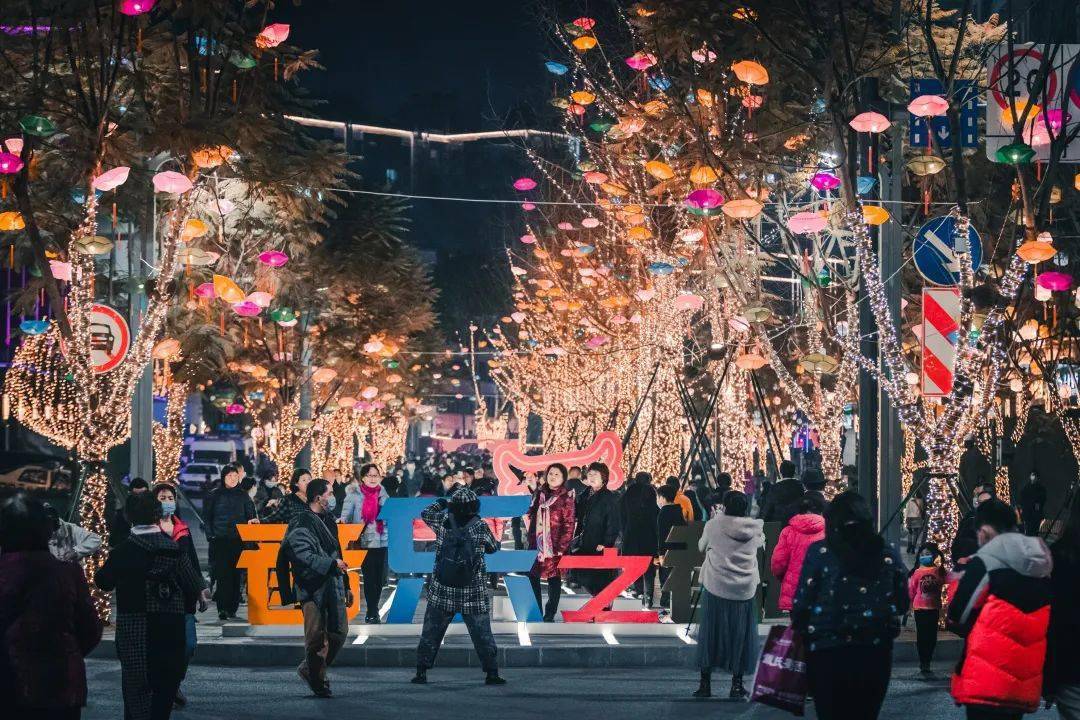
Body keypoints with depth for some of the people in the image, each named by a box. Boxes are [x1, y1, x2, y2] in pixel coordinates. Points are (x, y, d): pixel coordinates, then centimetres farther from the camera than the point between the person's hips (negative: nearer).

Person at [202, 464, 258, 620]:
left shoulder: (242, 495, 12)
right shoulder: (215, 495, 6)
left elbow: (250, 514, 13)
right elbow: (206, 517, 6)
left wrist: (253, 520, -10)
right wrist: (210, 535, -3)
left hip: (238, 540, 2)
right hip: (220, 541, -2)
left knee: (236, 575, -2)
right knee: (222, 574, -8)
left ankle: (232, 609, 3)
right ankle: (222, 609, -9)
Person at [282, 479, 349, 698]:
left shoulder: (328, 518, 18)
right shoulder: (301, 523, -9)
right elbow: (303, 555, -20)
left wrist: (344, 587, 23)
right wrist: (332, 564, -18)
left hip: (332, 584, 8)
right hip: (312, 585, -8)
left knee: (339, 632, 5)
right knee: (316, 636, -3)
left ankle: (310, 670, 22)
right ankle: (318, 681, 8)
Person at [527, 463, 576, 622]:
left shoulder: (566, 497, -5)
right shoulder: (539, 494, 11)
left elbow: (569, 524, -8)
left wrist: (562, 547, -13)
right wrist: (531, 541, 10)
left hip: (555, 547, -5)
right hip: (536, 545, 5)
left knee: (554, 578, 2)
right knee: (532, 576, 4)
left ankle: (549, 615, 11)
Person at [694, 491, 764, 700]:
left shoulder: (714, 524, -5)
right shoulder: (754, 528, -1)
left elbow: (702, 546, 12)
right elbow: (761, 543, 20)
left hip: (716, 588, -1)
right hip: (744, 590, 1)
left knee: (710, 633, 7)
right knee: (741, 635, 9)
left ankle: (705, 683, 9)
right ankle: (737, 684, 10)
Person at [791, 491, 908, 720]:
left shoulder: (819, 552, -6)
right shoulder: (888, 554, 2)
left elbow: (802, 602, -7)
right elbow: (902, 604, 7)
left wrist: (799, 629, 9)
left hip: (827, 652, -2)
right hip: (875, 653, 2)